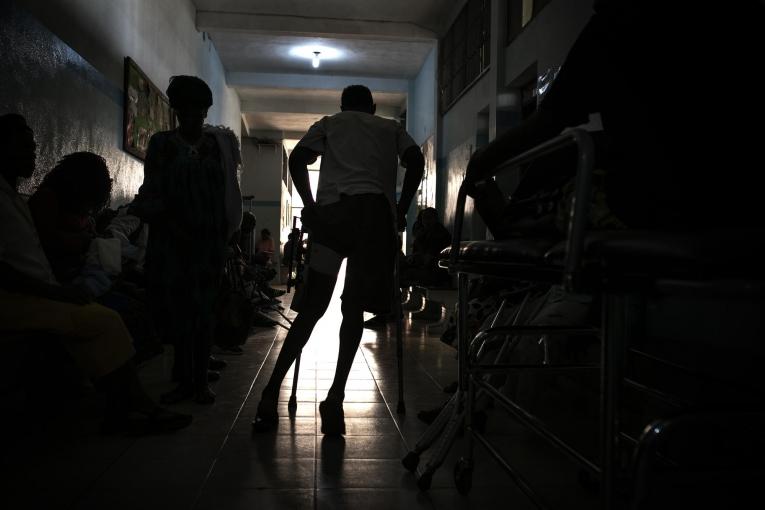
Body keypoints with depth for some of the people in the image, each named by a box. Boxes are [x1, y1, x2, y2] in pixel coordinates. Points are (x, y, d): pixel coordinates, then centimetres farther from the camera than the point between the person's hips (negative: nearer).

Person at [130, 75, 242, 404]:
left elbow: (226, 190, 12)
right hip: (172, 237, 0)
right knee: (176, 308, -4)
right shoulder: (162, 143, 8)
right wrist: (172, 225, -10)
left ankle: (200, 381, 4)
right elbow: (152, 192, 3)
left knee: (204, 309, -1)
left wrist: (225, 231, 4)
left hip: (209, 238, 1)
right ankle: (184, 381, 5)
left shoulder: (219, 143, 12)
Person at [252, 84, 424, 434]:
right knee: (354, 308, 2)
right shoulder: (391, 127, 27)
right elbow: (415, 160, 9)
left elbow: (297, 159, 9)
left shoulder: (328, 124, 26)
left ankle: (271, 394, -3)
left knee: (311, 307, 3)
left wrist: (309, 206, 12)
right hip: (375, 211, 0)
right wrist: (401, 210, 12)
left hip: (331, 210, 1)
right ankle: (335, 397, -10)